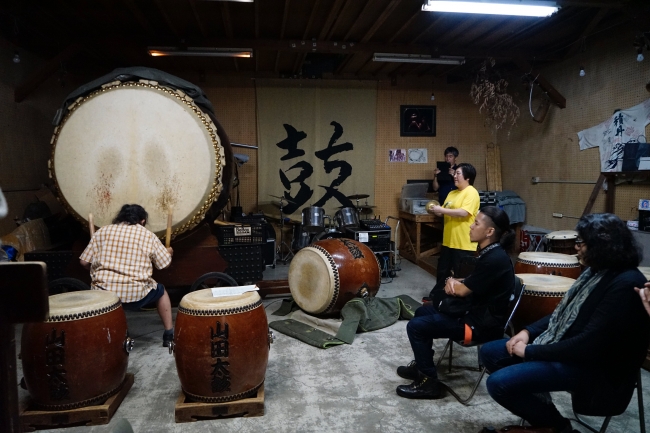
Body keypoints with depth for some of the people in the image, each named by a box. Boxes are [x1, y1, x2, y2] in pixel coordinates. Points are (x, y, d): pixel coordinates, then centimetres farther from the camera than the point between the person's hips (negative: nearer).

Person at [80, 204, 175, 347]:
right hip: (135, 294, -2)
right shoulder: (148, 236, 5)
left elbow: (84, 262, 9)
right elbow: (164, 264, 9)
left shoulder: (102, 231, 10)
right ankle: (169, 335, 27)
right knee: (161, 292, 28)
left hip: (102, 293, 2)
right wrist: (168, 253, 31)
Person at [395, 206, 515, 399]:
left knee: (415, 326, -11)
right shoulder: (490, 253, 6)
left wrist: (452, 282, 3)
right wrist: (453, 281, -7)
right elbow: (471, 283, 14)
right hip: (477, 312, 11)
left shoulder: (494, 260, -26)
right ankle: (421, 365, 30)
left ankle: (429, 382, 0)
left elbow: (463, 290, -19)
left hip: (482, 324, -10)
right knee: (422, 312, 20)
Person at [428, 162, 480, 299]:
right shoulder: (452, 193, 14)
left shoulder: (471, 193, -13)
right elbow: (446, 213, 21)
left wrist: (441, 210, -21)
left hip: (464, 243, -9)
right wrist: (436, 210, -1)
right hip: (448, 241, 9)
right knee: (442, 271, 18)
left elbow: (464, 212, -25)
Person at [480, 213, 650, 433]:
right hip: (565, 348, 10)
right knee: (490, 352, 5)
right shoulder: (597, 271, 7)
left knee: (499, 383, -23)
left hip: (593, 366, -10)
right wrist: (529, 331, 0)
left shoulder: (625, 285, -24)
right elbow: (564, 313, 16)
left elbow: (589, 344, -27)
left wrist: (531, 351, -20)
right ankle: (541, 414, 15)